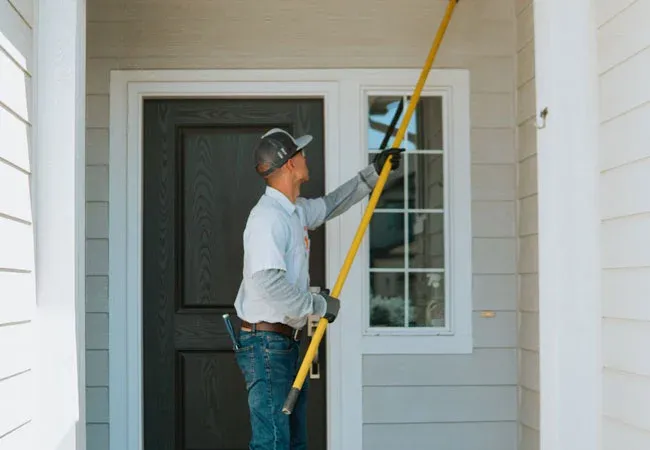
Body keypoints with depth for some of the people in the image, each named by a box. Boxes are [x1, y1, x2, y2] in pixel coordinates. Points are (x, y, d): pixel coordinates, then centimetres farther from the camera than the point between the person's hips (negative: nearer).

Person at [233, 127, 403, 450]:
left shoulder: (297, 210, 12)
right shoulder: (268, 217, -19)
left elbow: (331, 205, 33)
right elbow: (268, 284, -29)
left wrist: (374, 172, 32)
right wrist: (319, 304, -19)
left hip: (287, 343, 10)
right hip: (265, 342, -10)